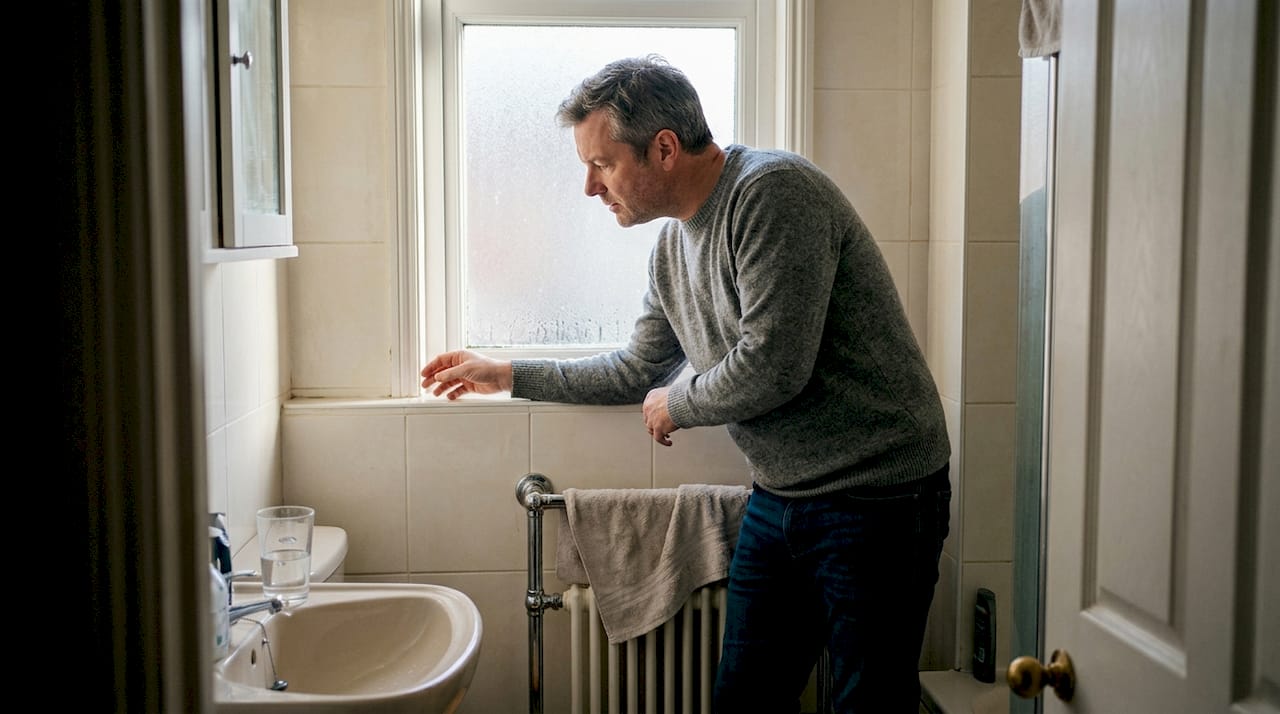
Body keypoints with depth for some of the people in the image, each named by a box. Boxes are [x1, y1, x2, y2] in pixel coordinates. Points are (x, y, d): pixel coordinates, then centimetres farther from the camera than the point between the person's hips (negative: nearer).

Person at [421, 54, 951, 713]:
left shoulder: (774, 191, -19)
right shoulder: (674, 243, 9)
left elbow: (772, 367, -25)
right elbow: (639, 371, 22)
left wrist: (676, 404, -6)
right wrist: (507, 374, 23)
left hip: (875, 498, -8)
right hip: (777, 500, 9)